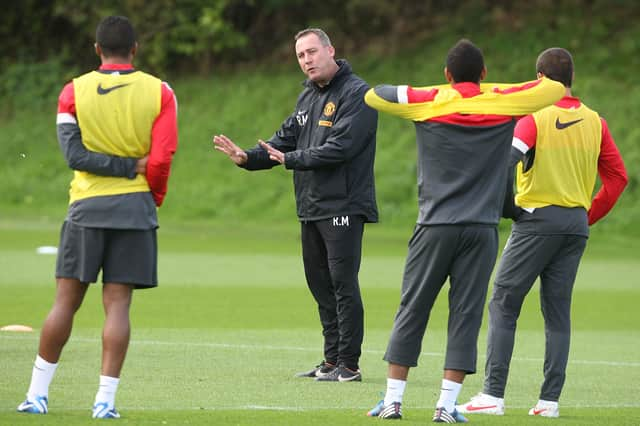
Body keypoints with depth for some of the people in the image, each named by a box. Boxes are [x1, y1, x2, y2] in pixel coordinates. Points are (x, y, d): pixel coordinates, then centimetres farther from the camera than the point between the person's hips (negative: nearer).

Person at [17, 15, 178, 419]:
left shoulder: (74, 91, 1)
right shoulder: (159, 92, -1)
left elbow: (75, 154, -10)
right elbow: (162, 159, -6)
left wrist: (126, 167, -8)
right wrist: (153, 199, 9)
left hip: (87, 205, 0)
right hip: (135, 206, 0)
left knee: (66, 301, 7)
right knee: (118, 304, 0)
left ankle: (38, 393, 8)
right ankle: (106, 398, -5)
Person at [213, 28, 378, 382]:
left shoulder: (356, 94, -11)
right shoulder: (308, 96, 16)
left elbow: (340, 148, -20)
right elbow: (284, 139, 14)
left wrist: (291, 159, -14)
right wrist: (247, 158, -2)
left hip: (343, 207, -9)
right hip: (310, 207, 9)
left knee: (343, 283, -9)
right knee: (320, 283, 13)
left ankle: (349, 365, -6)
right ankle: (332, 360, 21)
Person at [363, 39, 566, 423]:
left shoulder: (429, 102, -1)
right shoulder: (502, 103, 1)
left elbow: (374, 95, 12)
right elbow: (554, 89, 14)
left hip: (436, 226, 0)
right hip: (482, 229, 0)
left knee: (412, 312, 7)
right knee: (466, 315, 1)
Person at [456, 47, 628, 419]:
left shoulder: (535, 118, -8)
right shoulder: (595, 122, 7)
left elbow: (504, 161, -22)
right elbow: (617, 176, 9)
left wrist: (506, 204, -8)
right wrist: (589, 216, 15)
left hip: (537, 219, -5)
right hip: (576, 226, 5)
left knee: (503, 305, 1)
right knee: (558, 313, 9)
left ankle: (494, 394, -5)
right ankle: (550, 399, 4)